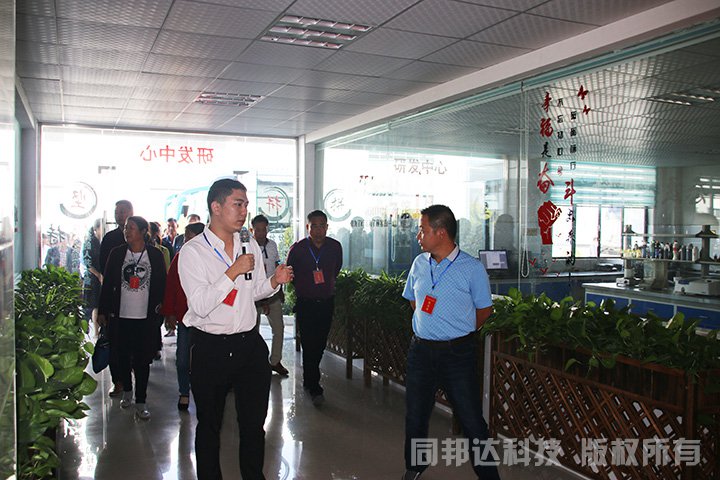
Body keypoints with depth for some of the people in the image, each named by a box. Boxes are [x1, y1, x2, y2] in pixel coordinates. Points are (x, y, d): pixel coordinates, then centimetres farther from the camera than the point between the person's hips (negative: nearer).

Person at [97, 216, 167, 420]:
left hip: (146, 317, -2)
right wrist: (102, 311, 4)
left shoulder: (155, 254, -2)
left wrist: (159, 308, -1)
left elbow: (161, 284, 3)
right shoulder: (116, 253, 2)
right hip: (120, 315, 2)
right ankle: (127, 391, 35)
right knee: (123, 356, 14)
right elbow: (107, 283, 5)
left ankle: (140, 402, 12)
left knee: (142, 360, 2)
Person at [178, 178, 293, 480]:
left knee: (254, 422, 14)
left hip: (250, 344, 4)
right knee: (209, 424, 14)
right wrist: (233, 272, -22)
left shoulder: (251, 245, 7)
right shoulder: (193, 251, -11)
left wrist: (274, 281, -3)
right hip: (211, 349, -4)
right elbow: (200, 305, -19)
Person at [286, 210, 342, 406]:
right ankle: (314, 388, 3)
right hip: (305, 303, -3)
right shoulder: (297, 248, -10)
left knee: (320, 344, 12)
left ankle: (308, 379, 31)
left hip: (326, 302, 3)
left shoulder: (335, 247, -2)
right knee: (309, 345, -5)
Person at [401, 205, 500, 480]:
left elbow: (484, 310, -1)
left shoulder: (472, 268, -11)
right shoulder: (419, 264, 4)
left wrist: (457, 332, 4)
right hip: (421, 350, 5)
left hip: (457, 352, -4)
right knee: (415, 414, 15)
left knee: (471, 420, 1)